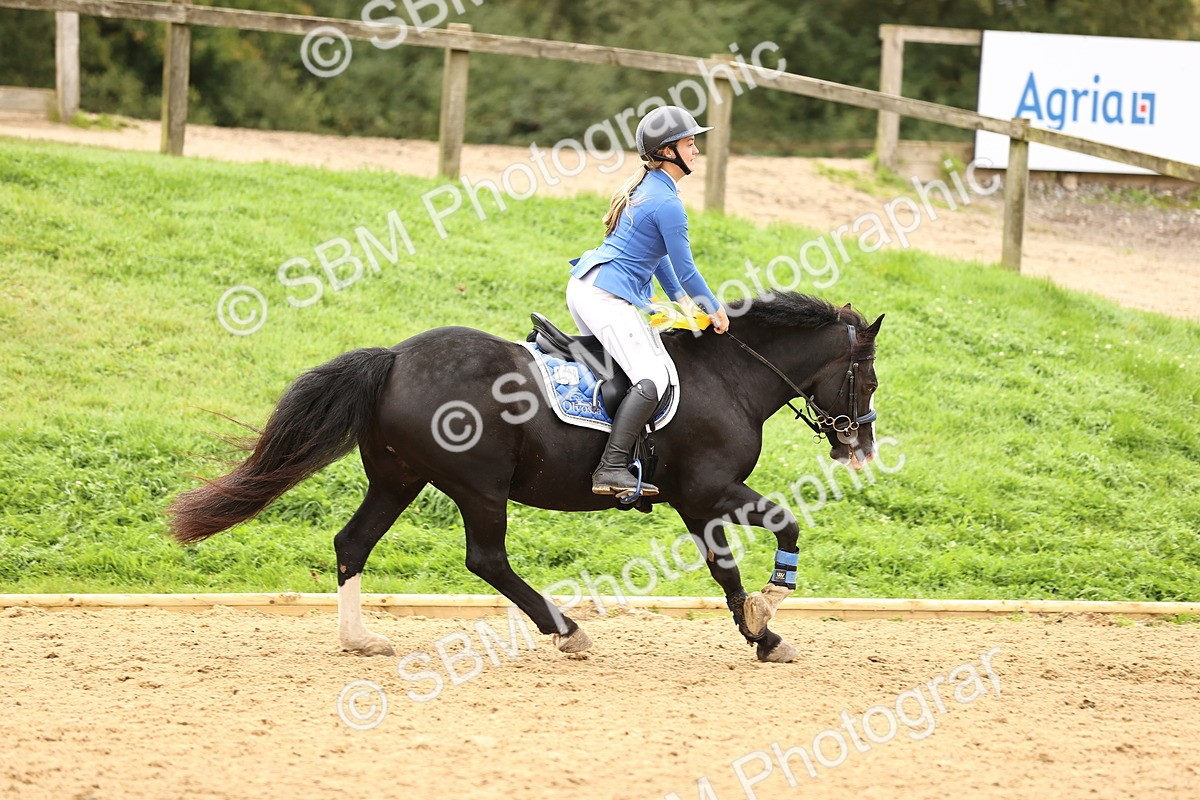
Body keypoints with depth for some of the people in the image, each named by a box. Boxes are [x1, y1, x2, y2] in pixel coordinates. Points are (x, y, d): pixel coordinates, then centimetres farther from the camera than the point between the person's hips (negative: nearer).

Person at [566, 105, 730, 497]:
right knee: (653, 379, -21)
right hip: (608, 298, -11)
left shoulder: (645, 186, 17)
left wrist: (682, 300, 29)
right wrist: (715, 310, 5)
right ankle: (611, 469, -32)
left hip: (584, 287, 11)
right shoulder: (667, 203, -14)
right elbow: (685, 269, -9)